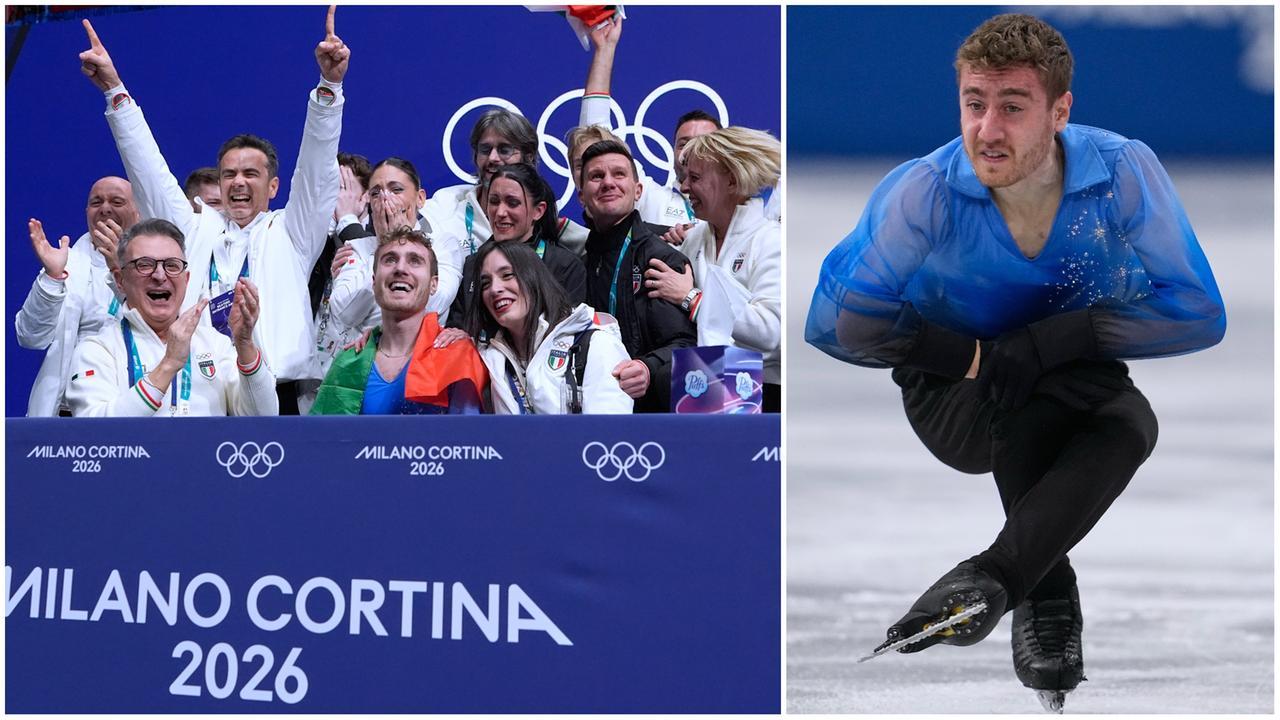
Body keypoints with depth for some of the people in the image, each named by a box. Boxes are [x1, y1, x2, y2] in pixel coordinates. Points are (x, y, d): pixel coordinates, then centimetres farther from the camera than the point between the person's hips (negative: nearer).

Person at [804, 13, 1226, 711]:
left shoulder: (1124, 173, -20)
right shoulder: (924, 193, -22)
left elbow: (1201, 313, -17)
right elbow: (831, 322, -14)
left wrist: (1057, 338, -26)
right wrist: (969, 356, -20)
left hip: (1077, 383, 2)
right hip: (953, 399, -1)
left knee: (1131, 423, -32)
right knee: (1026, 402, -35)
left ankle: (991, 577, -36)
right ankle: (1046, 599, -18)